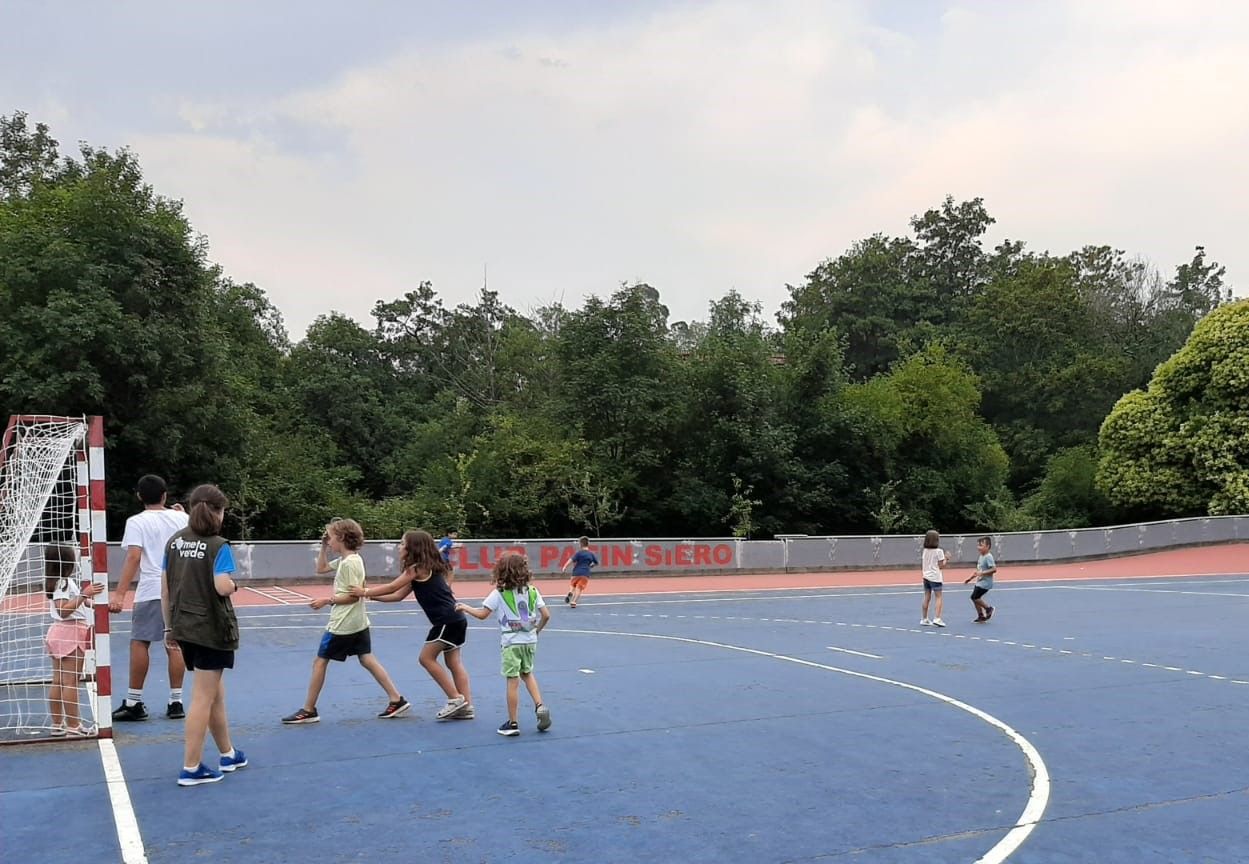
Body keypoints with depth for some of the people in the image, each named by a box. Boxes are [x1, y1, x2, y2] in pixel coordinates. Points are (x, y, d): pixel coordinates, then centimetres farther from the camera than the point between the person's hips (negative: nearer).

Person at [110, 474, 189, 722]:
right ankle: (175, 702, 10)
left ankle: (134, 702, 7)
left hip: (151, 590, -4)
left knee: (139, 643, 4)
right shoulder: (181, 518, 10)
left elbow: (133, 557, -14)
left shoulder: (137, 522, -3)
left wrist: (120, 594, -17)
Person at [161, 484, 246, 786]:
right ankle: (191, 768, 5)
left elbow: (165, 587, 8)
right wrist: (234, 584, -1)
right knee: (202, 698, 1)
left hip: (184, 628, 7)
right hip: (212, 629, -7)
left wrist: (169, 627, 14)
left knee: (215, 692, 19)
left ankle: (228, 754, 32)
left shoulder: (175, 541, 6)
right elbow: (222, 587, -24)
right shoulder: (218, 546, -13)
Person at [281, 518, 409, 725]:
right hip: (358, 623, 9)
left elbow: (354, 595, -19)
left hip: (342, 624, -9)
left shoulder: (350, 563, -18)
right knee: (367, 659, 8)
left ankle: (308, 711, 10)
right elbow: (321, 568, 24)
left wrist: (328, 600, -15)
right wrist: (323, 547, 14)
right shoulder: (344, 560, 11)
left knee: (319, 661, 2)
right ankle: (396, 700, 4)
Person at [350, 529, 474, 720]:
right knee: (454, 663, 10)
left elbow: (391, 588, -8)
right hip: (455, 619, 9)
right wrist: (370, 595, 14)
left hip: (447, 620, -9)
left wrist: (364, 592, -1)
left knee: (427, 658, -3)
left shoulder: (417, 568, -9)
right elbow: (398, 596, 18)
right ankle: (466, 706, 10)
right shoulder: (422, 570, 18)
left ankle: (456, 698, -3)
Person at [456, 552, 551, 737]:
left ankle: (512, 723, 7)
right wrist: (537, 630, 19)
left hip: (511, 643, -4)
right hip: (530, 641, 4)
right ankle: (540, 707, 11)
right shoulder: (532, 591, 2)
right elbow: (546, 615, 1)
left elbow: (482, 615, -7)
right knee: (527, 673, 25)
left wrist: (465, 607, 9)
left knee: (513, 682, 0)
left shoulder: (499, 594, -8)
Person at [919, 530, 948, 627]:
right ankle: (937, 619, -11)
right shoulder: (939, 551, -11)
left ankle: (924, 619, 14)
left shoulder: (924, 551, 6)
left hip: (926, 576, 6)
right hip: (935, 577, -6)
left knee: (927, 597, 10)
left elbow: (921, 566, 9)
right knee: (938, 597, -1)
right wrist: (946, 559, 4)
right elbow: (941, 566, -11)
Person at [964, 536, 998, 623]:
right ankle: (981, 616, 22)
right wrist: (969, 578, 17)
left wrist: (982, 573, -28)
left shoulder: (988, 557, -18)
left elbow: (994, 569, -26)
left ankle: (988, 608, 8)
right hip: (979, 582, 9)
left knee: (974, 597, -10)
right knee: (976, 599, 11)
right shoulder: (981, 557, 11)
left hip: (985, 583, -9)